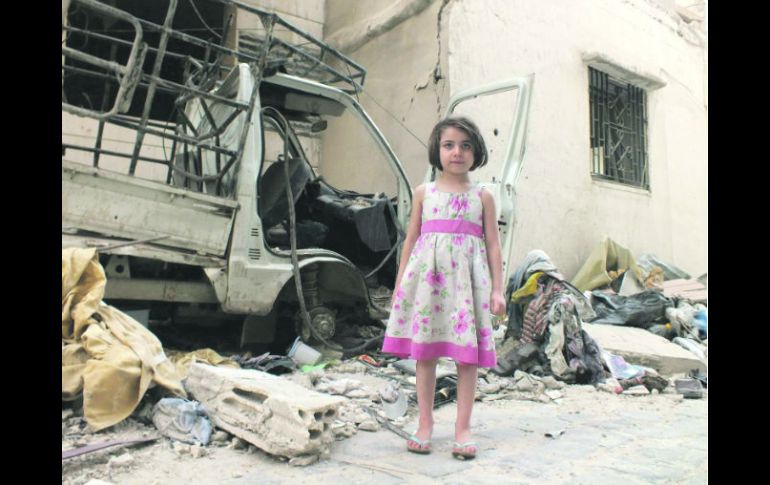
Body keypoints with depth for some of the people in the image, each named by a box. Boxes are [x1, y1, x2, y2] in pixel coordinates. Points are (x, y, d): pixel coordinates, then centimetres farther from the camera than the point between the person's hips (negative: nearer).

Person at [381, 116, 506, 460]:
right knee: (424, 353, 5)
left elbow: (493, 244, 7)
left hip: (467, 279, 0)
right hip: (427, 275, 1)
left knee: (468, 355, 0)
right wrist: (399, 284, 8)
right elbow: (411, 239, 11)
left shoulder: (482, 196, 8)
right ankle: (425, 424, 18)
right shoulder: (424, 192, 9)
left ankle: (462, 428, 12)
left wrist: (497, 290, 1)